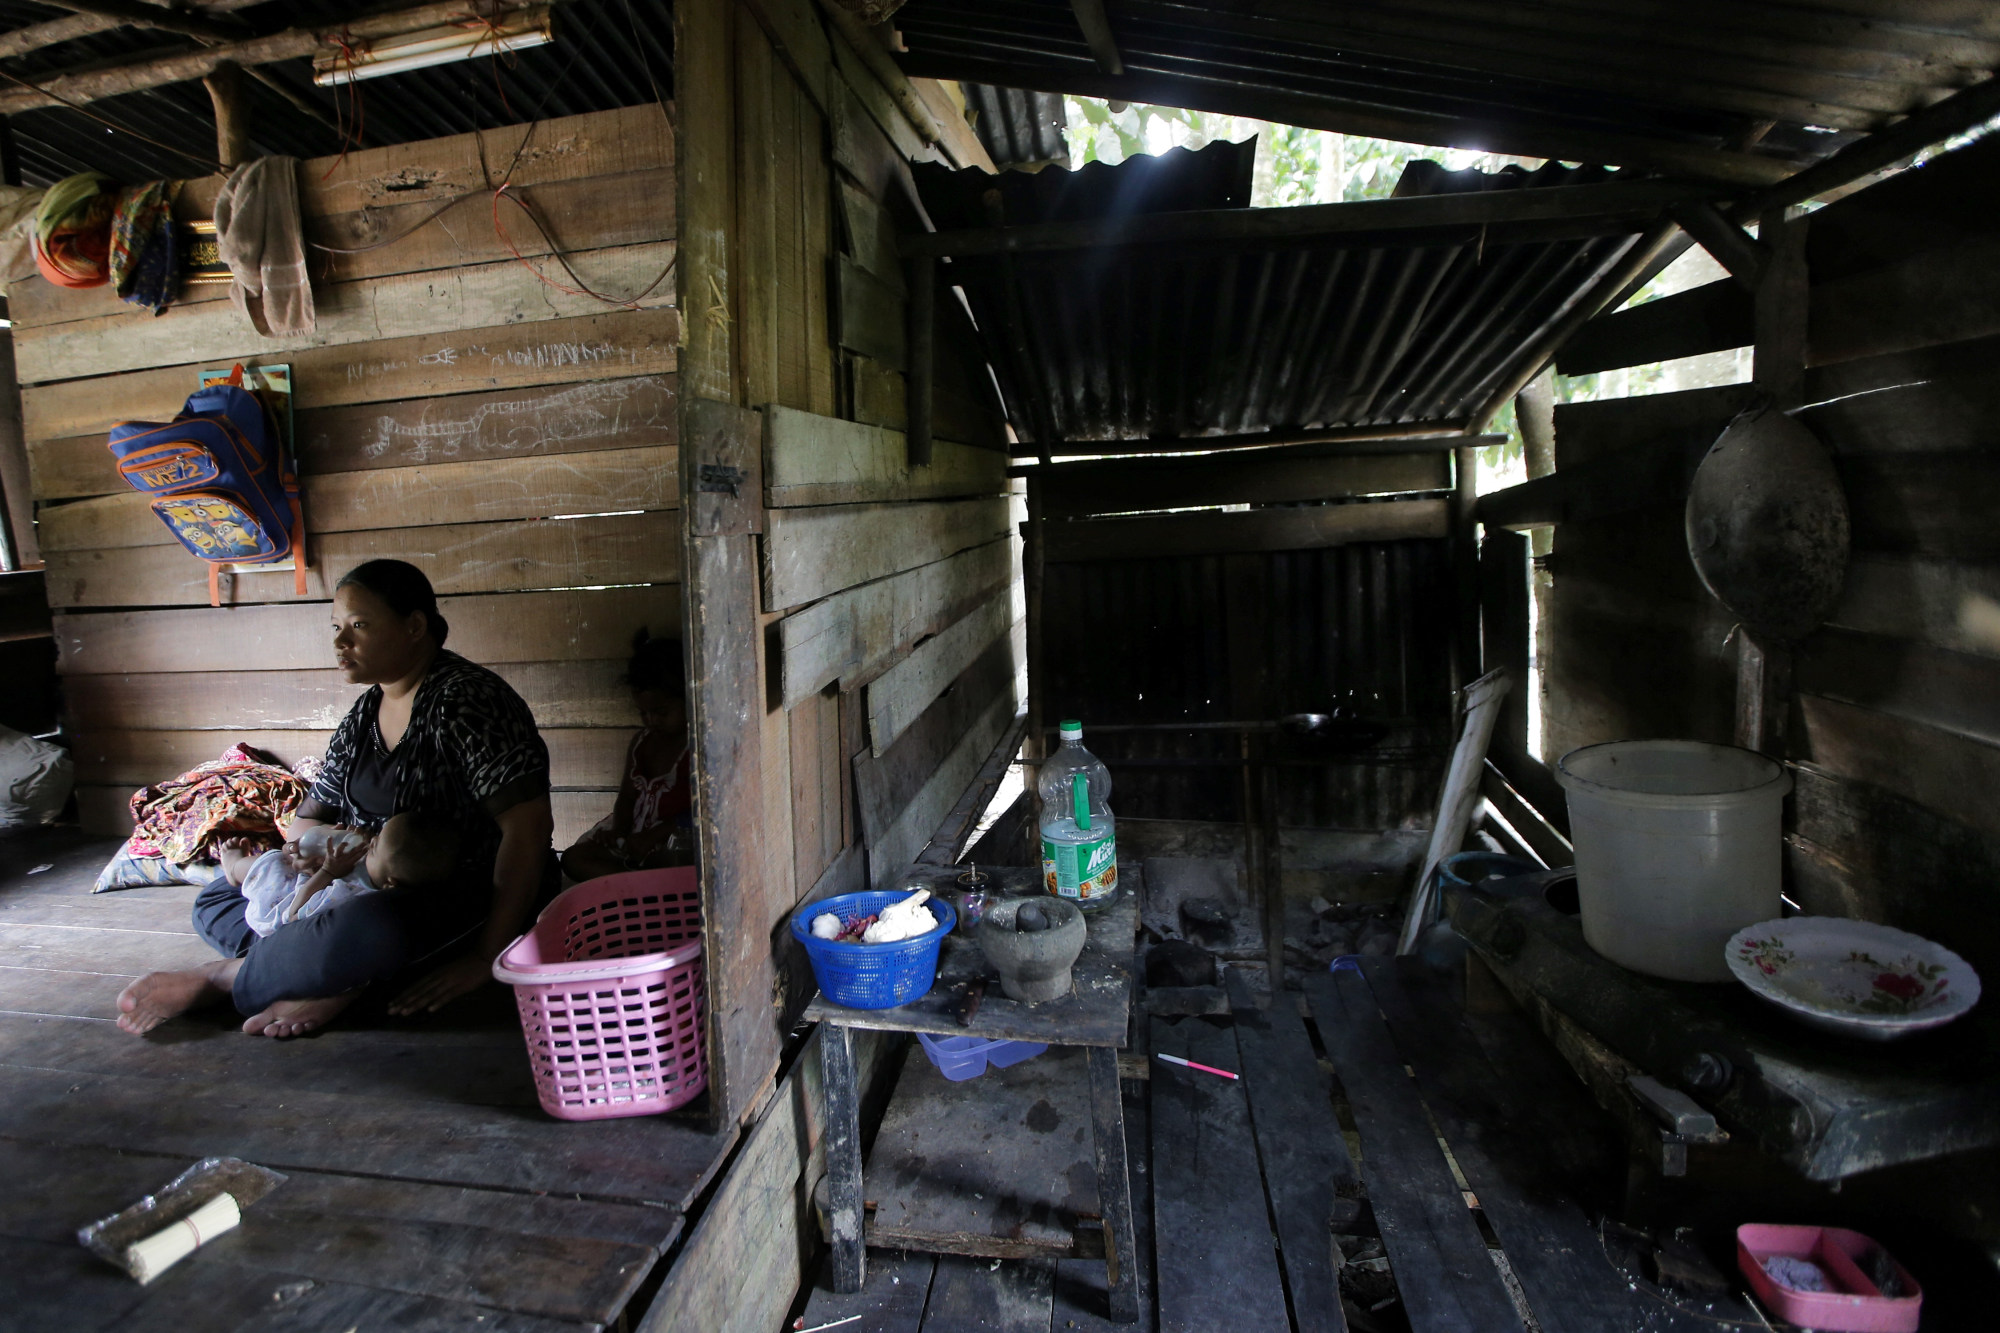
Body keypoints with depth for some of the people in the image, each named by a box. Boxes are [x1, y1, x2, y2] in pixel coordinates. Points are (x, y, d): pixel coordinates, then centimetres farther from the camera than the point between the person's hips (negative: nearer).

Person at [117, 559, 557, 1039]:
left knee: (365, 929, -39)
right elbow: (302, 824, 17)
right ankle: (328, 980, -14)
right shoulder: (362, 717, 11)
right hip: (380, 891, 10)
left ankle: (224, 977, -10)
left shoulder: (466, 700, -18)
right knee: (217, 899, 12)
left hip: (474, 897, -9)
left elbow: (529, 825, -26)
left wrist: (486, 957, -25)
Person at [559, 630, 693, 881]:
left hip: (677, 844, -9)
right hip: (636, 835, 9)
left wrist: (653, 837, -20)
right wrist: (618, 830, -5)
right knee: (574, 858, -7)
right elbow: (627, 796, 17)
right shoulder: (641, 742, 14)